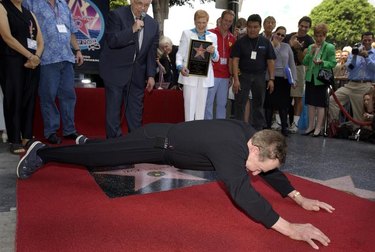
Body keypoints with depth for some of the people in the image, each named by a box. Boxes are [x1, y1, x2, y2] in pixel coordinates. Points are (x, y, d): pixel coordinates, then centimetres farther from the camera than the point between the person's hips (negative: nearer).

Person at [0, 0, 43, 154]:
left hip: (32, 63, 5)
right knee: (14, 99, -5)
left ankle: (27, 137, 10)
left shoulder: (30, 13, 19)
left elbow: (40, 41, 11)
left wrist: (36, 57, -7)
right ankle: (15, 141, 0)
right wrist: (29, 56, -12)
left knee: (29, 99, 4)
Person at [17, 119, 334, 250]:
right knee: (100, 157, 8)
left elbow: (271, 169, 0)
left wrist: (299, 197, -6)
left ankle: (85, 141, 58)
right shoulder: (229, 146, -38)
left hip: (167, 139, 8)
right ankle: (41, 153, 28)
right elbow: (241, 191, -50)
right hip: (157, 142, -7)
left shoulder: (250, 135, -12)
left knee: (111, 149, 31)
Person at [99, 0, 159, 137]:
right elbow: (112, 41, -18)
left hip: (137, 74, 4)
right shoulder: (116, 15, -7)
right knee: (113, 110, 2)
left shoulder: (153, 24, 6)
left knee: (135, 112, 8)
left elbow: (151, 52, 9)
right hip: (115, 71, -4)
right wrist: (132, 29, -25)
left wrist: (151, 75, 3)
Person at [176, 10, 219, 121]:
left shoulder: (213, 36, 12)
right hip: (189, 75, -2)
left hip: (205, 76, 3)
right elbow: (180, 54, 1)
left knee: (201, 108, 6)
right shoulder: (187, 33, 6)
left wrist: (213, 52, -12)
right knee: (189, 107, -6)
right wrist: (180, 67, -19)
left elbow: (216, 59, 11)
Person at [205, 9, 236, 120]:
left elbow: (231, 59, 17)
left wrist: (232, 74, 13)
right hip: (212, 75, -5)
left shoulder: (232, 38, 12)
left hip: (225, 76, 5)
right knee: (208, 102, -2)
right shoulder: (210, 33, -3)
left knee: (222, 103, 10)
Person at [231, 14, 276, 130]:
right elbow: (235, 60, -6)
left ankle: (258, 128, 19)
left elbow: (270, 61, 5)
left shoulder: (265, 42, 4)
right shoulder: (240, 41, -1)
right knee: (240, 104, 0)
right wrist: (236, 79, -14)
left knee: (258, 104, 10)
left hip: (259, 76, 2)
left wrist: (271, 79, -3)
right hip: (243, 75, -2)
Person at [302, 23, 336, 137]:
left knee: (320, 104, 3)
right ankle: (311, 126, 20)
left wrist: (322, 62, -23)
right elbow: (305, 62, 4)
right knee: (310, 103, 10)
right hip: (310, 77, 5)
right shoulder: (311, 47, 8)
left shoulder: (330, 47, -5)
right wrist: (310, 53, -10)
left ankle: (318, 127, 11)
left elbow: (333, 63, -8)